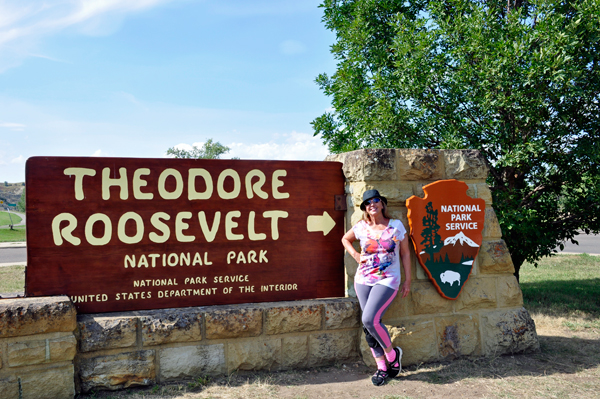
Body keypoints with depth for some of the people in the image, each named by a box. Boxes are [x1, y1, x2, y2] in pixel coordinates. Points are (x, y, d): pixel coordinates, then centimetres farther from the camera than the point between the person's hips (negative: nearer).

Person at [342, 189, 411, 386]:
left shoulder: (396, 225, -2)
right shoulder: (361, 227, 3)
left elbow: (405, 254, 4)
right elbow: (345, 239, 22)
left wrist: (407, 280, 2)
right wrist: (355, 255, 5)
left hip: (387, 280, -4)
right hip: (363, 280, 4)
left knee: (370, 319, -19)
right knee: (368, 324, 5)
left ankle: (392, 353, 6)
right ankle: (381, 367, 19)